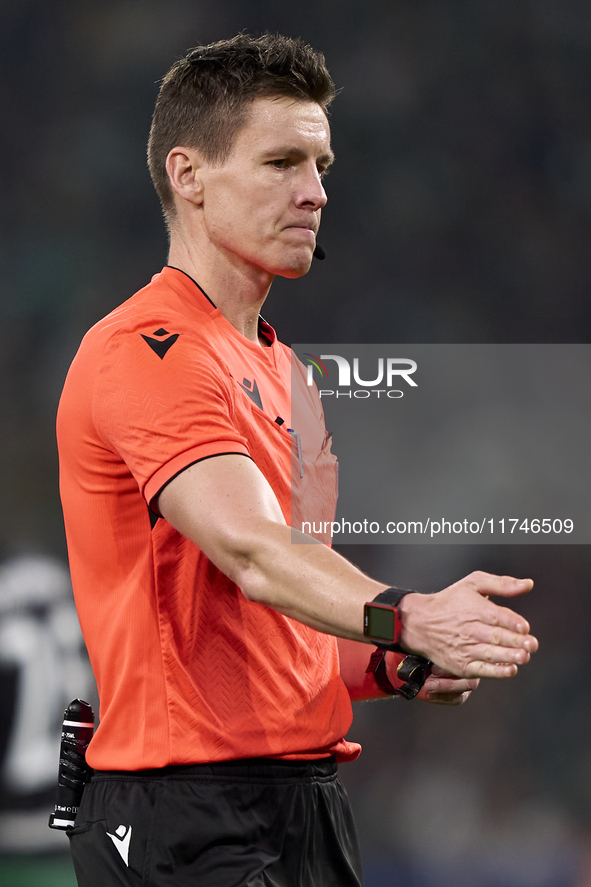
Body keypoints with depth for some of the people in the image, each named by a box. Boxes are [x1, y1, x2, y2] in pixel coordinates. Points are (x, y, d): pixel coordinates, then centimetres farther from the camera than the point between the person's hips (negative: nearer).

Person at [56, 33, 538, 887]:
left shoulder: (285, 372, 19)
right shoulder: (148, 350, -12)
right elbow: (253, 553, -28)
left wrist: (391, 667, 6)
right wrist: (406, 617, -44)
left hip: (309, 807, 9)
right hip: (192, 813, -9)